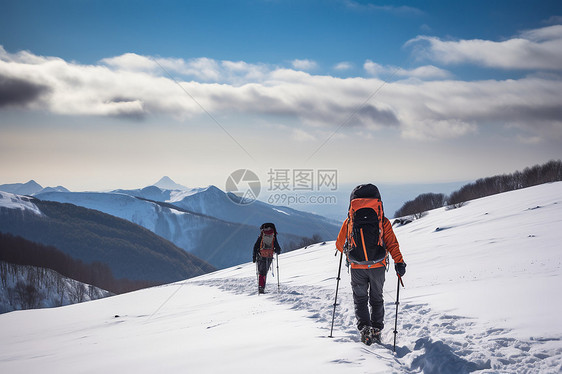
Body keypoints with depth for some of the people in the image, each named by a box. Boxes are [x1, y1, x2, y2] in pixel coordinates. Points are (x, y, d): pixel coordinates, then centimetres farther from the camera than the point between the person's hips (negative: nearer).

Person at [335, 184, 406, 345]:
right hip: (378, 266, 1)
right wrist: (399, 262, -7)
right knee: (376, 299, 19)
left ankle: (364, 329, -4)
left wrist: (346, 252, 30)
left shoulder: (349, 221, 2)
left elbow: (339, 244, 10)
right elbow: (392, 243, -7)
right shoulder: (383, 220, 0)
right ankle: (376, 330, 18)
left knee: (360, 300, 13)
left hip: (357, 267, -1)